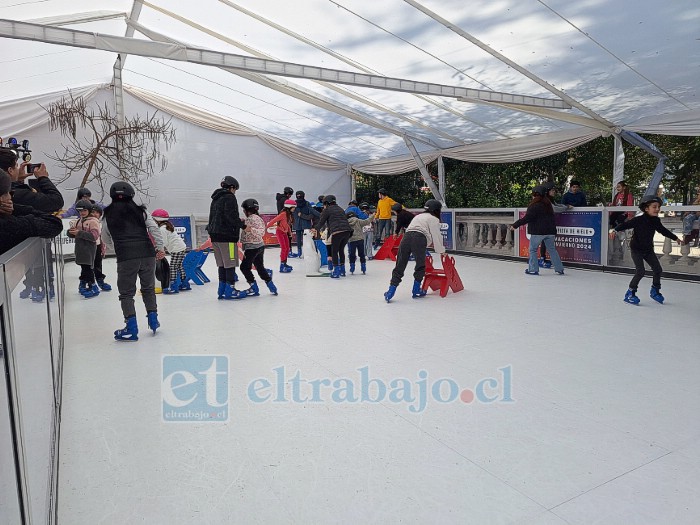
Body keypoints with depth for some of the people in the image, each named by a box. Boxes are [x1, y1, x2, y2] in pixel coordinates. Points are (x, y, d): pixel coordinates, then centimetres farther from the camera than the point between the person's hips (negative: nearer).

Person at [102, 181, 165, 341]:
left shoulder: (109, 215, 10)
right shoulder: (140, 211, 9)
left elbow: (106, 239, 20)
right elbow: (154, 228, 0)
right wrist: (160, 247, 1)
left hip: (125, 258, -2)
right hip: (147, 254, 2)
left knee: (126, 292, 5)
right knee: (148, 288, 18)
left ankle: (131, 328, 0)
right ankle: (153, 319, 23)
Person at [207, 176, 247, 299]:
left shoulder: (216, 199, 21)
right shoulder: (229, 198, -7)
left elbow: (213, 217, 20)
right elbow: (231, 216, -18)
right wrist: (241, 224, -7)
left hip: (215, 235, 9)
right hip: (227, 236, -9)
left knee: (222, 264, 12)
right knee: (230, 264, -4)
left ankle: (222, 290, 15)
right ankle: (230, 289, -4)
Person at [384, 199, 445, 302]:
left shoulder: (418, 216, 37)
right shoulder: (434, 219, 15)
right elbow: (436, 236, 12)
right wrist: (441, 250, 24)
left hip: (406, 237, 6)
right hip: (419, 240, -5)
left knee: (400, 265, 2)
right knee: (420, 266, 14)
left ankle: (391, 291, -4)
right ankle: (416, 290, 19)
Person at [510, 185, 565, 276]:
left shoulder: (534, 206, -12)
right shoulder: (548, 204, 11)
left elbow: (526, 219, -17)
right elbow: (552, 218, 21)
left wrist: (515, 225, -12)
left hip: (538, 231, -6)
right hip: (550, 231, 7)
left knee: (533, 250, 5)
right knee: (552, 250, 13)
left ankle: (533, 269, 4)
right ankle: (559, 269, 14)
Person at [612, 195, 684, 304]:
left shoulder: (656, 221, 1)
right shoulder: (639, 220, -19)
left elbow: (663, 230, 19)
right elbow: (626, 224, -26)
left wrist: (675, 238, 31)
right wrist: (615, 229, -45)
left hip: (648, 249, 7)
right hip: (636, 249, -7)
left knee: (657, 269, 9)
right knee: (641, 271, -15)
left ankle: (655, 291, 30)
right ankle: (630, 293, -2)